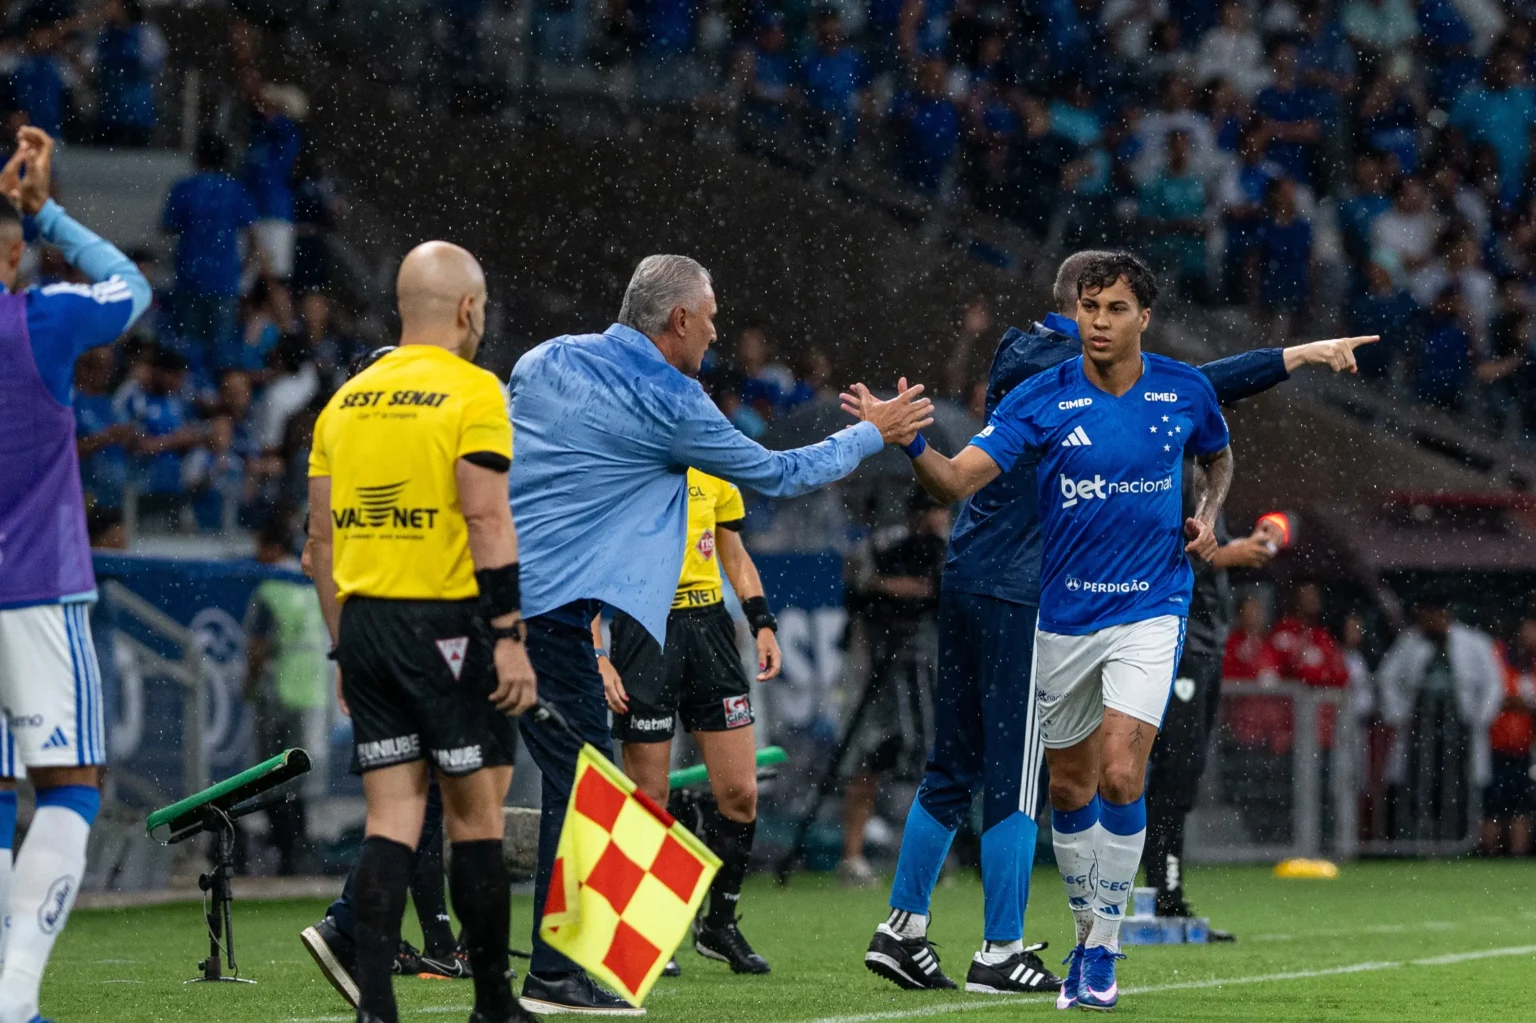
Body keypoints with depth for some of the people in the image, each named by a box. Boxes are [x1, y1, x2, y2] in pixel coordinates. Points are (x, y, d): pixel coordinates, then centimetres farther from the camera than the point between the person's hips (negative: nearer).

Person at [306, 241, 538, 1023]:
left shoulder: (346, 401, 12)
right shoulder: (470, 392, -7)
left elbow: (321, 536, 13)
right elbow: (488, 521, -14)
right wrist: (510, 637, -13)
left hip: (365, 621, 6)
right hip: (446, 623, -6)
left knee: (391, 818, 5)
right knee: (476, 813, 3)